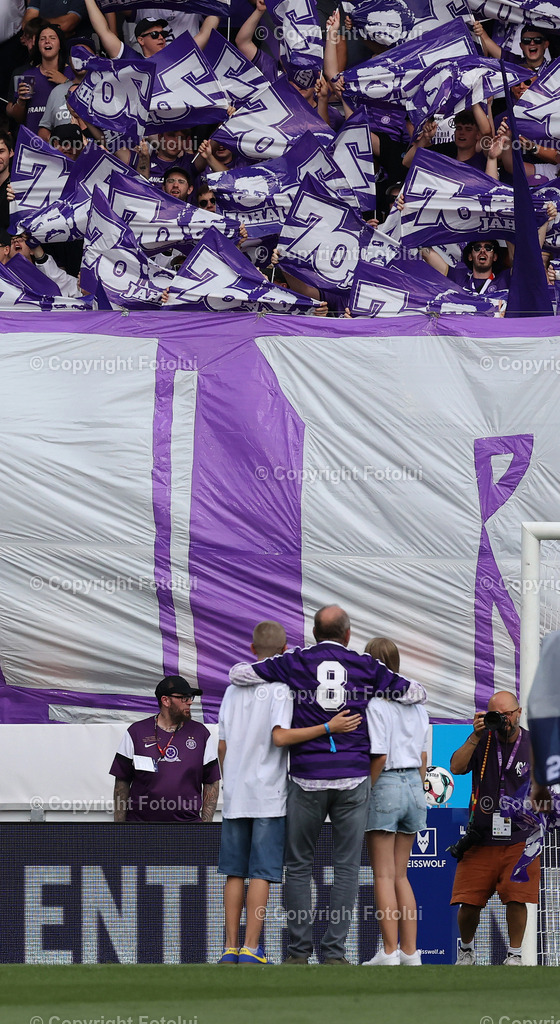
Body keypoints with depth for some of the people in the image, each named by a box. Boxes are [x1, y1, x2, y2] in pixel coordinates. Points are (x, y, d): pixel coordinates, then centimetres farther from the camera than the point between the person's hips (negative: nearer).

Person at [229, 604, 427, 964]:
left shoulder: (296, 663, 2)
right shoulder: (366, 667, 5)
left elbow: (238, 674, 4)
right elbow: (416, 692, 10)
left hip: (308, 778, 0)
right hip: (354, 778, 0)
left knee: (299, 866, 9)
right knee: (347, 867, 4)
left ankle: (299, 950, 6)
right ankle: (334, 951, -1)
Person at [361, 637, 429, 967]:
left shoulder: (375, 704, -12)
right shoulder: (417, 704, 9)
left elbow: (379, 757, -17)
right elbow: (424, 757, 12)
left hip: (384, 784, -6)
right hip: (413, 783, 6)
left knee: (384, 875, -1)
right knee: (400, 875, 13)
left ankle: (389, 953, -4)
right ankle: (410, 951, 9)